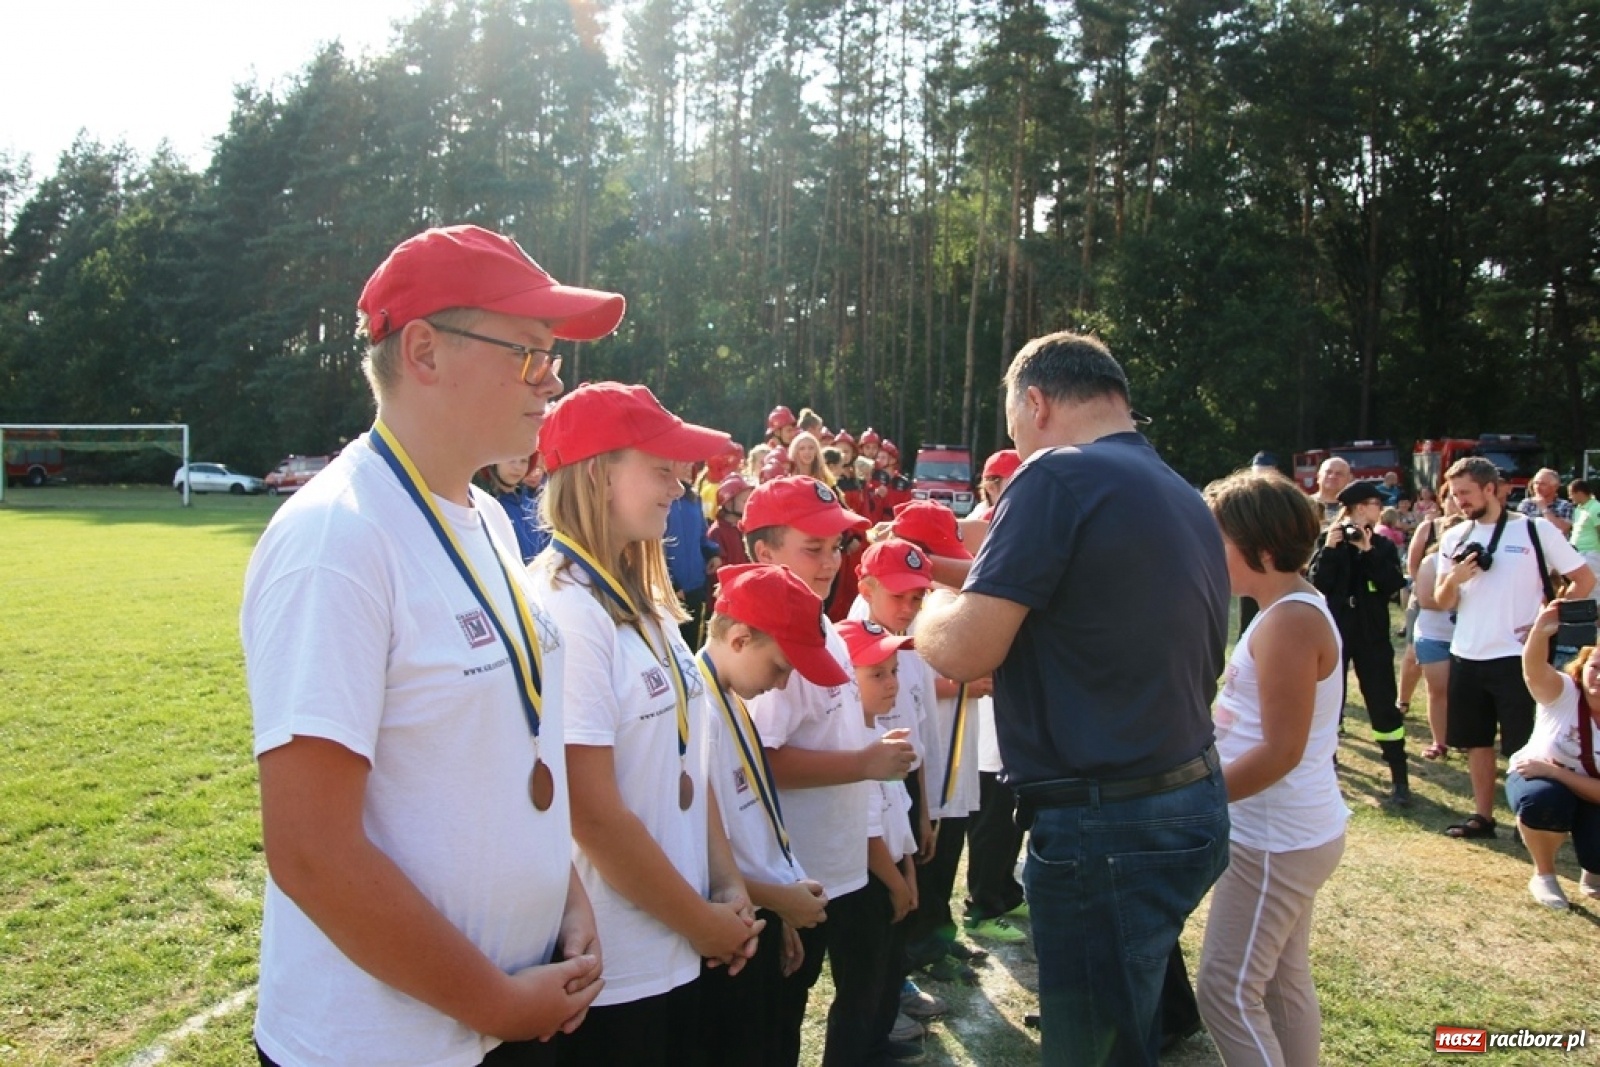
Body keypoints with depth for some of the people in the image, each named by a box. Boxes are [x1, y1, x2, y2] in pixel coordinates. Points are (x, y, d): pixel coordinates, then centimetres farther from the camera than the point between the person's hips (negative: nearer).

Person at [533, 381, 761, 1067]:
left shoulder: (646, 601, 7)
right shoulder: (563, 610, -21)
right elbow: (593, 812, -22)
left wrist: (728, 885, 3)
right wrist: (703, 921, -11)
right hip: (607, 971, -8)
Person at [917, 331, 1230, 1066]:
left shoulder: (1059, 476, -15)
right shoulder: (1186, 498, 12)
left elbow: (964, 650, -19)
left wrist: (928, 615, 3)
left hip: (1106, 824, -9)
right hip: (1188, 802, 9)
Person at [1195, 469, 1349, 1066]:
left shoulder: (1288, 622, -21)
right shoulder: (1294, 608, 10)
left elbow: (1280, 751, -25)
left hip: (1276, 840, -10)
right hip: (1289, 831, 10)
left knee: (1227, 991, -3)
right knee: (1285, 982, 18)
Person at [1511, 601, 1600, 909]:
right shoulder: (1563, 693, -18)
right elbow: (1533, 669, -43)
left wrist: (1554, 771, -31)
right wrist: (1540, 633, -62)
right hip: (1538, 777, -1)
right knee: (1540, 800, -38)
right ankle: (1544, 875, -8)